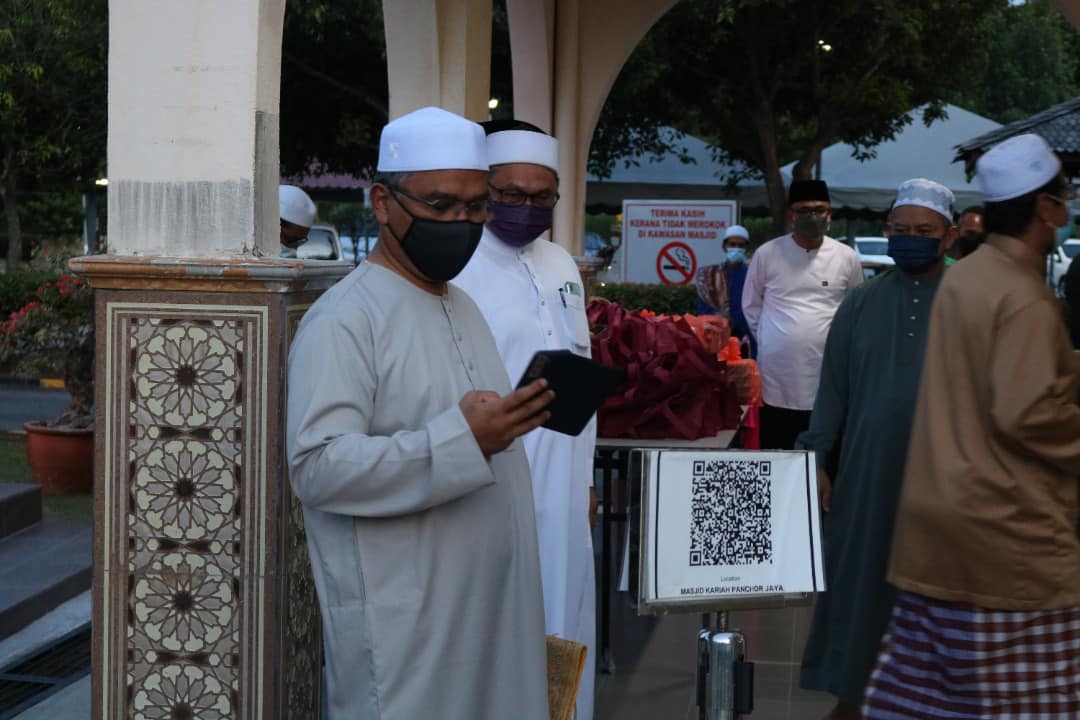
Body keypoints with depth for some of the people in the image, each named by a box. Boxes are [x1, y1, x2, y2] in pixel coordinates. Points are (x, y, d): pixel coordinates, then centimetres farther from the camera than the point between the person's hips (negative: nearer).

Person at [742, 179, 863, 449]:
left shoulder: (846, 258, 3)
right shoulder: (767, 254, 0)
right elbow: (751, 306, 12)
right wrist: (769, 342, 9)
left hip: (828, 382, 1)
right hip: (776, 380, -1)